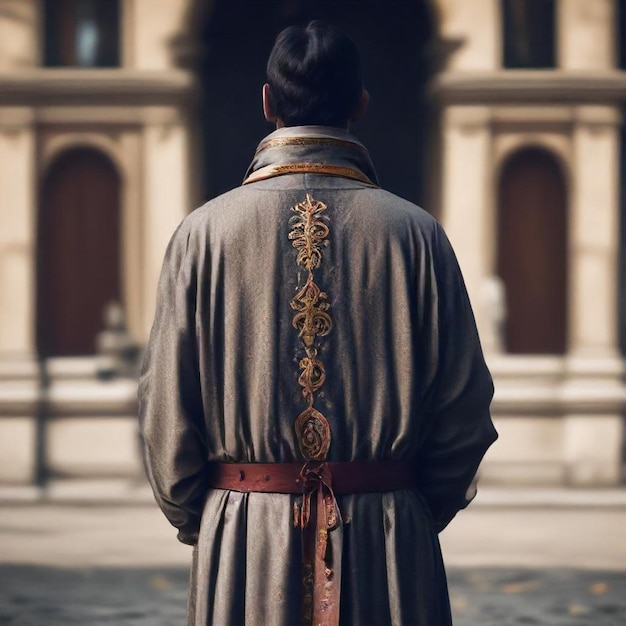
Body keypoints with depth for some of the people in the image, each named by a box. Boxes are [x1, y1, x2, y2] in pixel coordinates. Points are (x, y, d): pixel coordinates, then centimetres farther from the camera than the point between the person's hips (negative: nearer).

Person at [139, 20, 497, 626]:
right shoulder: (416, 235, -4)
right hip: (390, 548, 0)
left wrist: (194, 521, 14)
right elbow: (464, 411, -1)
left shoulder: (203, 233, -5)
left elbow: (166, 411, -2)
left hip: (242, 542, 0)